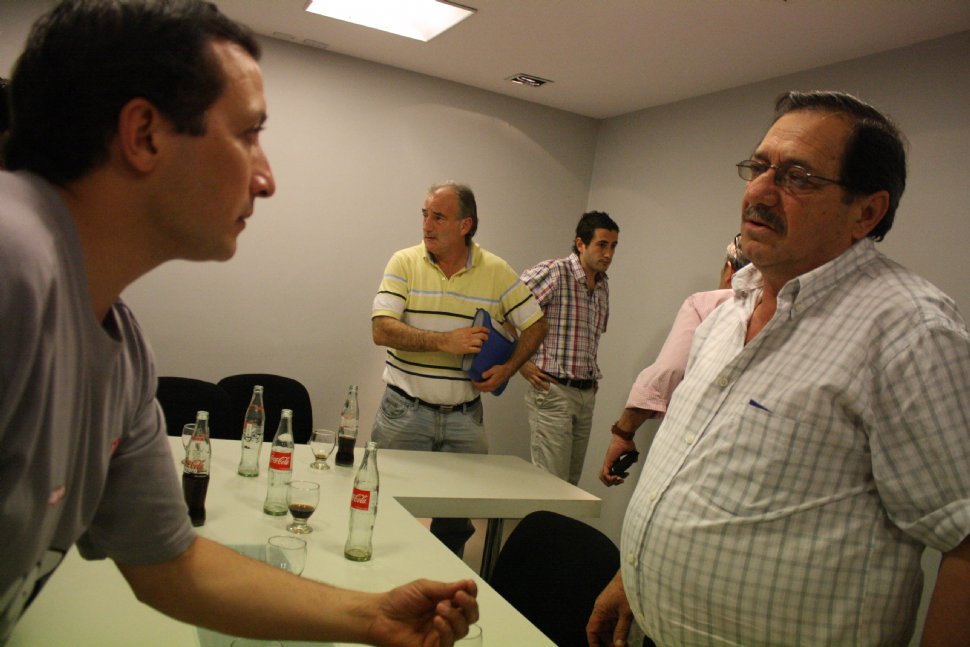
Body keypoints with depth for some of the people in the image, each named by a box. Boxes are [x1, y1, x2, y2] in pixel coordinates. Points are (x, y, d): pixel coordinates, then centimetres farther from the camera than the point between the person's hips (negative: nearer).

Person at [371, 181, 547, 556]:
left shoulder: (497, 272, 1)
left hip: (465, 416, 1)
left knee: (458, 514, 9)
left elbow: (535, 324, 8)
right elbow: (382, 330, -12)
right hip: (405, 411, -1)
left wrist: (507, 370, -6)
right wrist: (445, 342, -20)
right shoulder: (405, 263, -3)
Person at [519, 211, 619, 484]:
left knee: (572, 482, 12)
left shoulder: (603, 285, 13)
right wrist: (521, 364, -14)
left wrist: (592, 376, 16)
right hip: (552, 391, -7)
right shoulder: (554, 272, -12)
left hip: (587, 394, 7)